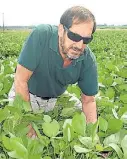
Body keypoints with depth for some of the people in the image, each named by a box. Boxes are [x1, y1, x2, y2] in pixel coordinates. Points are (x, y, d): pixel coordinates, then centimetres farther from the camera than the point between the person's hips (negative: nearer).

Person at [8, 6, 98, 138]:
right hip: (25, 94, -2)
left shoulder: (88, 60, -23)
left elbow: (88, 100, -11)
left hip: (55, 99, 3)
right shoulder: (41, 36, -35)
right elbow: (20, 81, -31)